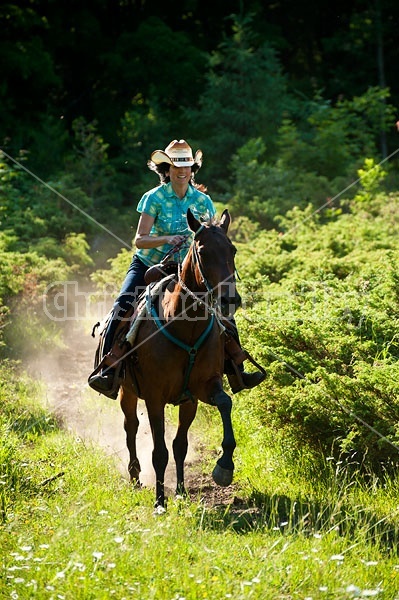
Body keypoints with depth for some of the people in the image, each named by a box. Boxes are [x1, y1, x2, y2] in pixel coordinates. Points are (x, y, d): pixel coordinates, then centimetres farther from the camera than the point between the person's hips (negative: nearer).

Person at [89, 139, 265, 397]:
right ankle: (108, 371, -28)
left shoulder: (203, 200, -2)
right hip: (147, 266, -3)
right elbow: (140, 240, -17)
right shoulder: (154, 198, -11)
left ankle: (236, 374, 2)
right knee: (123, 306, -29)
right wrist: (167, 239, -34)